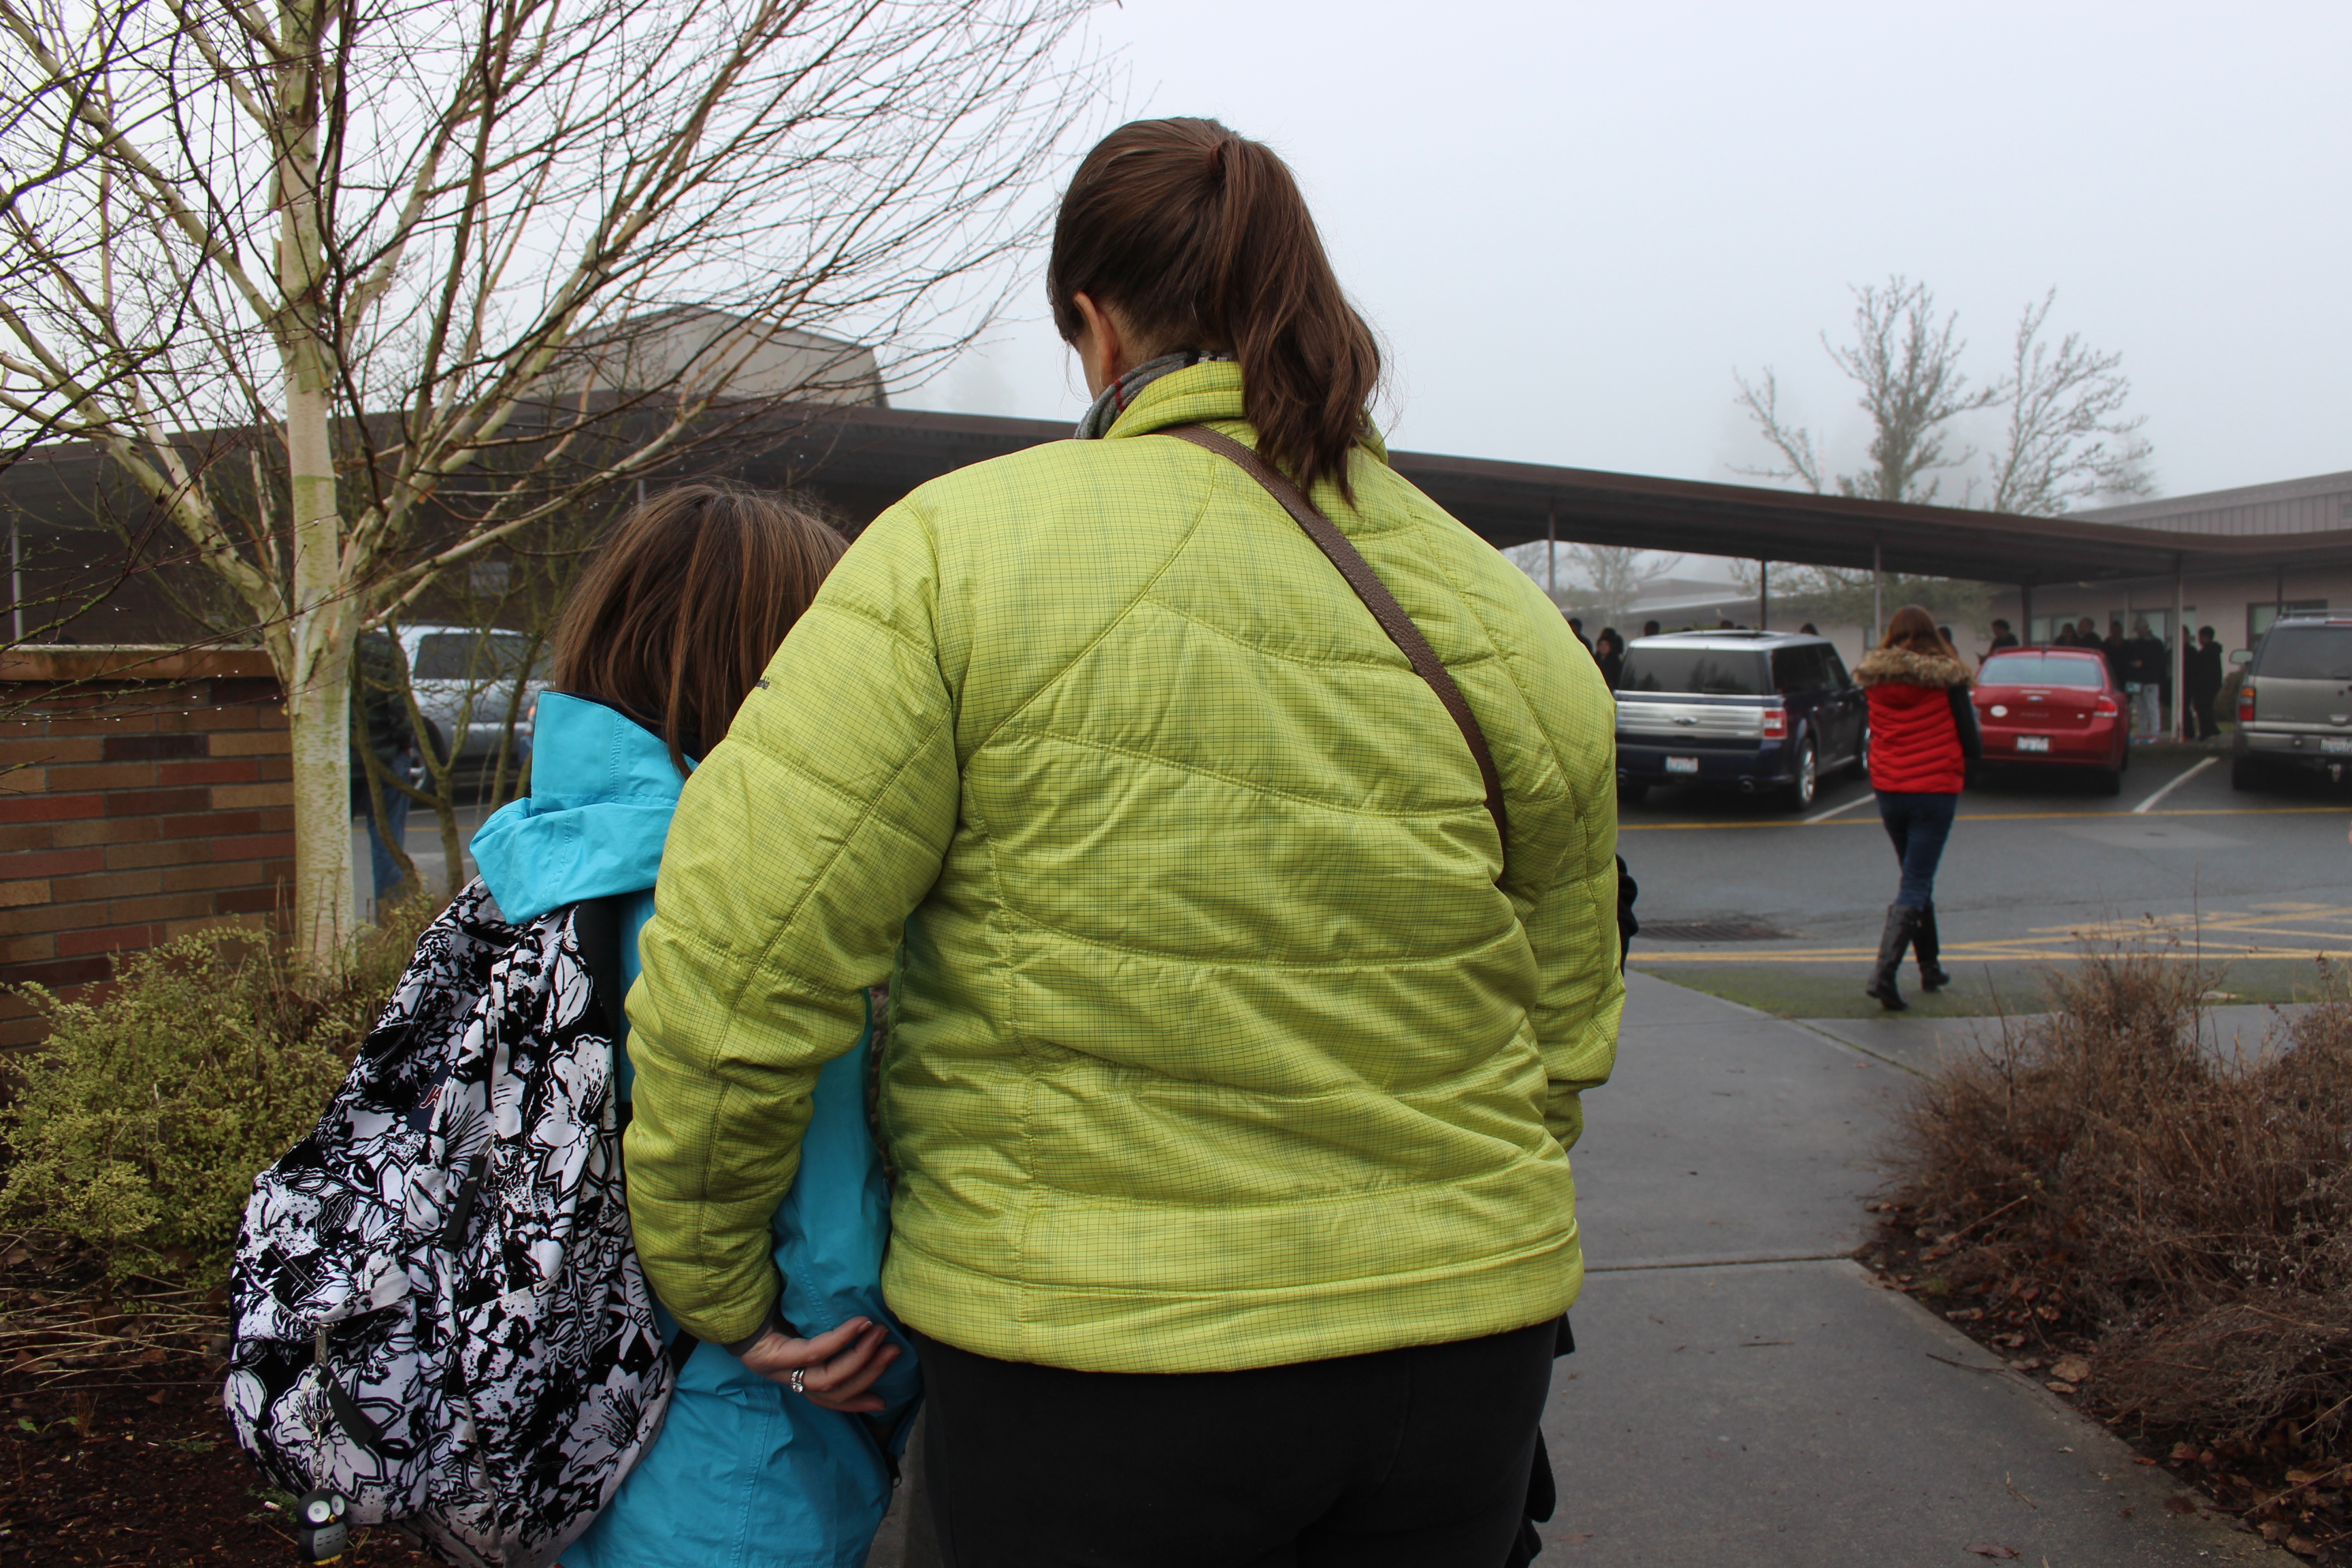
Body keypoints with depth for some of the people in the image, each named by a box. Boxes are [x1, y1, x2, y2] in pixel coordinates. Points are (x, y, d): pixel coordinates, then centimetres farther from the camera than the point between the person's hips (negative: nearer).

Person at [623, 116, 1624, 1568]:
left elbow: (738, 962, -15)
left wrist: (714, 1284, 0)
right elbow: (1566, 1038, 9)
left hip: (1094, 1354, -3)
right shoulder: (1511, 624, 1)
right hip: (1460, 1347, 4)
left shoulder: (964, 547, -12)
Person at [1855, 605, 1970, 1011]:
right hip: (1936, 790, -3)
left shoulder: (1875, 677, 0)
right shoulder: (1948, 678, -6)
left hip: (1888, 790, 4)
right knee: (1916, 884, -4)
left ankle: (1930, 967, 28)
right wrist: (1964, 771, 16)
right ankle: (1883, 972, -19)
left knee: (1916, 878, 20)